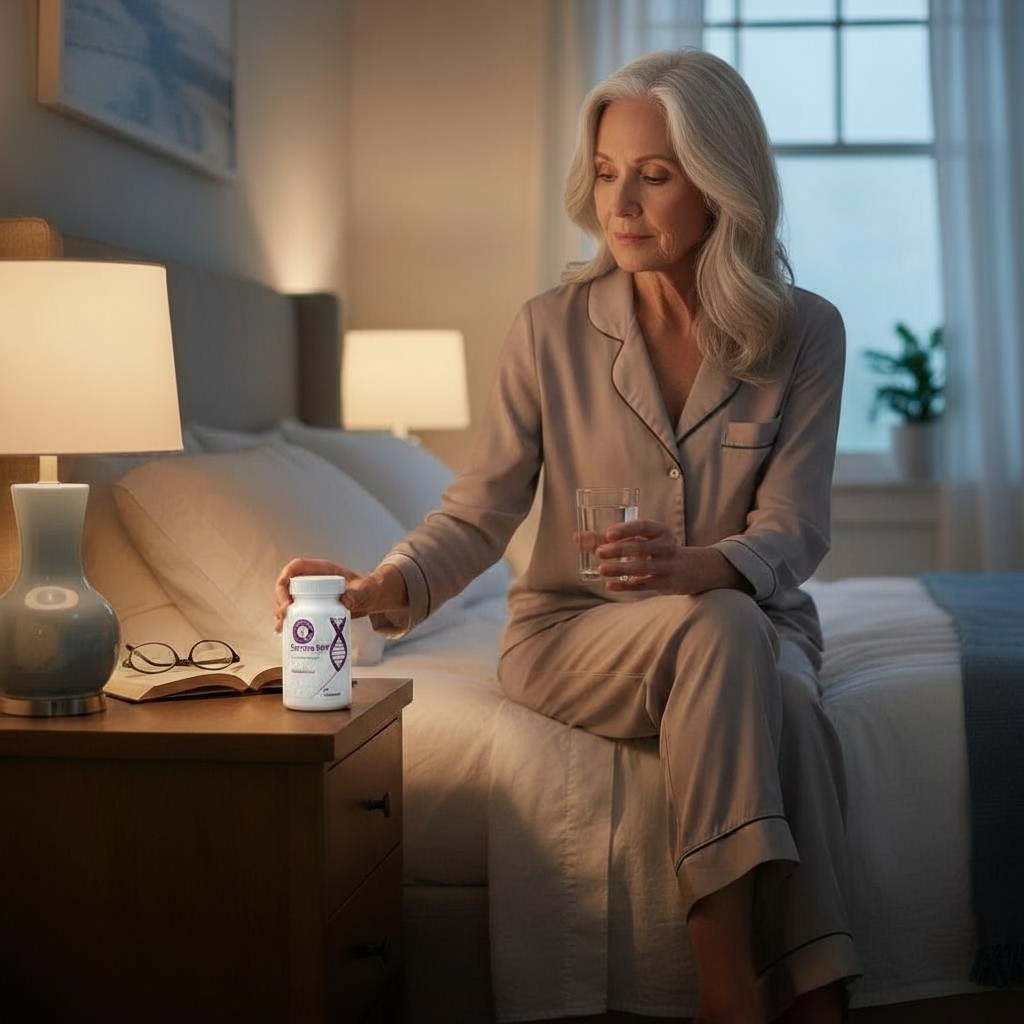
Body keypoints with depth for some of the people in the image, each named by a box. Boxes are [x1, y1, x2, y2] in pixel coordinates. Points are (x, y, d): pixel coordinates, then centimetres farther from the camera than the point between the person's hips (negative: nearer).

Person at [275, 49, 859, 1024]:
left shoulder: (804, 332, -4)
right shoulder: (553, 328, -5)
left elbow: (792, 528, -11)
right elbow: (478, 512, -6)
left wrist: (697, 566, -33)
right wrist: (383, 587, -27)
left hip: (750, 621, 1)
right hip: (572, 632, -1)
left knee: (783, 697, -35)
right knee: (721, 634, -34)